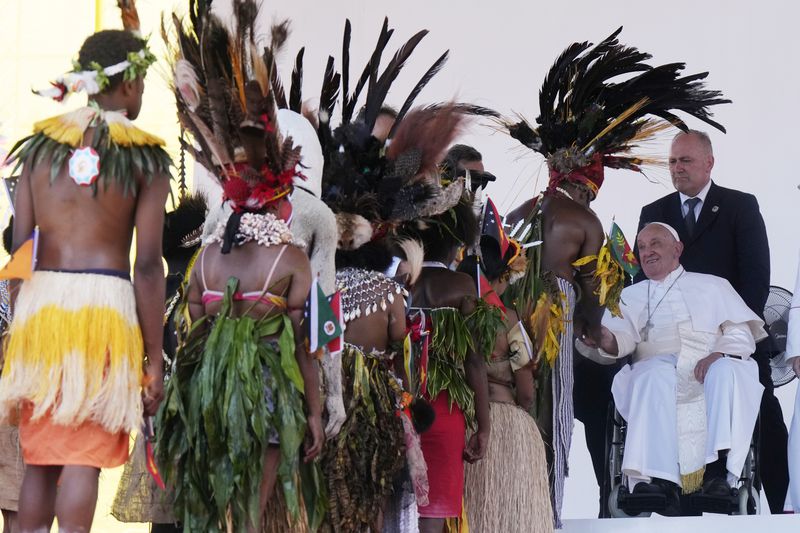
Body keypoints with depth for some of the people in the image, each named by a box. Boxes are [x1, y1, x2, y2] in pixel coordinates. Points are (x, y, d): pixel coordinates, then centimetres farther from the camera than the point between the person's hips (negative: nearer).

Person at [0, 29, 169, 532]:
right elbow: (148, 266, -5)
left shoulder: (41, 145, 9)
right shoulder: (144, 158, -1)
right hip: (105, 302, -4)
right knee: (83, 461, -3)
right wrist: (154, 360, -1)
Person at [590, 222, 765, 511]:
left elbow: (741, 332, 12)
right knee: (655, 374, -37)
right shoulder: (629, 297, 28)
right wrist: (607, 341, -16)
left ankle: (720, 470, -48)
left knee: (728, 371, -35)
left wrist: (720, 354, -10)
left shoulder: (712, 286, 25)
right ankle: (661, 481, -52)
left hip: (708, 371, 0)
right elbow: (623, 340, 9)